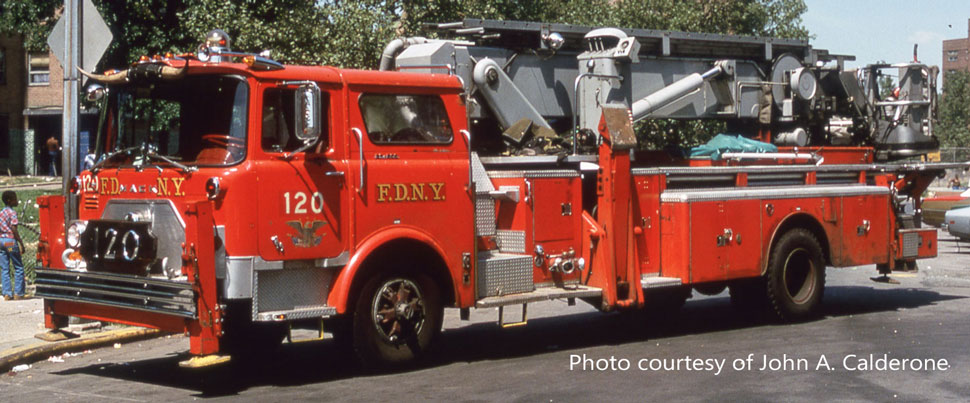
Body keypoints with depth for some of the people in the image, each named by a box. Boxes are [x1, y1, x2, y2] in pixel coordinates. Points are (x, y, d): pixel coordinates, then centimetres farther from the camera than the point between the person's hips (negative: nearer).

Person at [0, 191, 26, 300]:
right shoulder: (12, 213, -8)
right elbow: (14, 229, -15)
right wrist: (21, 244, -13)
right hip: (10, 240, -7)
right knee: (18, 268, 1)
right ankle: (18, 293, -3)